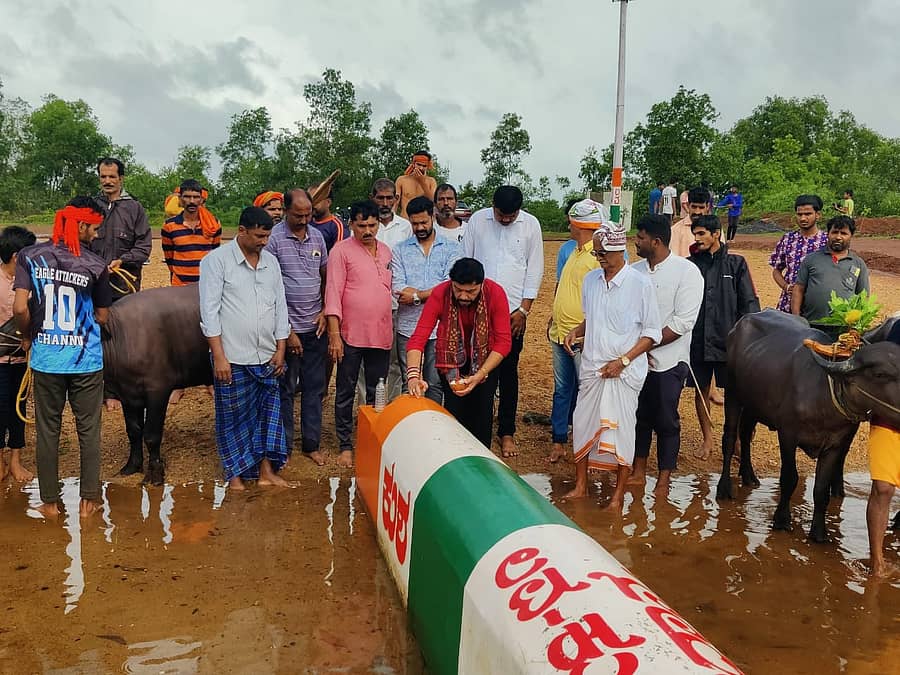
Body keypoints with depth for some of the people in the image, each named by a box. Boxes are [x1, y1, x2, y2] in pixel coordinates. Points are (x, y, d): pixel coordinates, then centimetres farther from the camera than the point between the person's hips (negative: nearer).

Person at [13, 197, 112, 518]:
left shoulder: (30, 257, -4)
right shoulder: (96, 265, -7)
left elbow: (20, 308, -11)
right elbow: (102, 316, 1)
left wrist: (28, 336, 7)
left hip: (45, 359, 2)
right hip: (86, 359, -1)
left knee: (47, 430, 13)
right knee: (88, 431, 11)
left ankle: (50, 503, 22)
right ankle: (88, 500, 19)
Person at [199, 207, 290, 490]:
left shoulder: (271, 261, 10)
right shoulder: (217, 260, -6)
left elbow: (280, 306, 14)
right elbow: (209, 311, -10)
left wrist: (280, 350, 8)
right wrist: (219, 356, -14)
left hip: (266, 357, 5)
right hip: (232, 359, -5)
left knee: (268, 412, 9)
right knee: (233, 416, 5)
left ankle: (266, 470, 19)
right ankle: (236, 475, 17)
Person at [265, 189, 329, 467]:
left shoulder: (317, 236, 7)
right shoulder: (274, 239, -9)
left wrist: (324, 311, 2)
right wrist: (287, 330, -12)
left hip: (316, 326, 5)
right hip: (288, 327, -5)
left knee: (314, 387, 10)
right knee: (285, 389, 5)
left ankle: (311, 444, 21)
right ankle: (283, 447, 17)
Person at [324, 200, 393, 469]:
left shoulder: (385, 251, 11)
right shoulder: (342, 251, -6)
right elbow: (333, 294, -10)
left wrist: (391, 328, 11)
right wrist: (334, 334, -15)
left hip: (381, 334, 5)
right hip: (351, 335, -5)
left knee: (377, 394, 13)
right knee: (346, 393, 6)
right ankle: (345, 445, 16)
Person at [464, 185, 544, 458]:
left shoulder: (531, 224, -1)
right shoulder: (477, 220, 0)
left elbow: (535, 269, 2)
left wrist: (523, 309, -2)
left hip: (513, 311, 0)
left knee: (508, 372, 5)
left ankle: (507, 432, 15)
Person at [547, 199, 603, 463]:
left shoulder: (600, 255, -14)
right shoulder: (574, 251, 15)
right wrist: (552, 319, 20)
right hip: (560, 333, 9)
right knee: (562, 389, 14)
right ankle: (558, 441, 22)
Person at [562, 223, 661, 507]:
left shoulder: (640, 283, -11)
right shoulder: (591, 279, 4)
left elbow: (652, 333, -8)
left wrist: (623, 361, -16)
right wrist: (576, 331, -3)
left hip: (625, 370, -5)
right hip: (592, 366, 5)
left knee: (621, 429, 1)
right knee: (582, 423, 7)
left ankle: (619, 494, 17)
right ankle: (581, 485, 24)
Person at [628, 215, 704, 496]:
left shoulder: (686, 271, -12)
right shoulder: (635, 270, 3)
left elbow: (683, 323, -16)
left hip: (668, 361, -5)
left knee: (666, 421, 5)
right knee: (639, 417, 14)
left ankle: (663, 481, 18)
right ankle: (638, 472, 29)